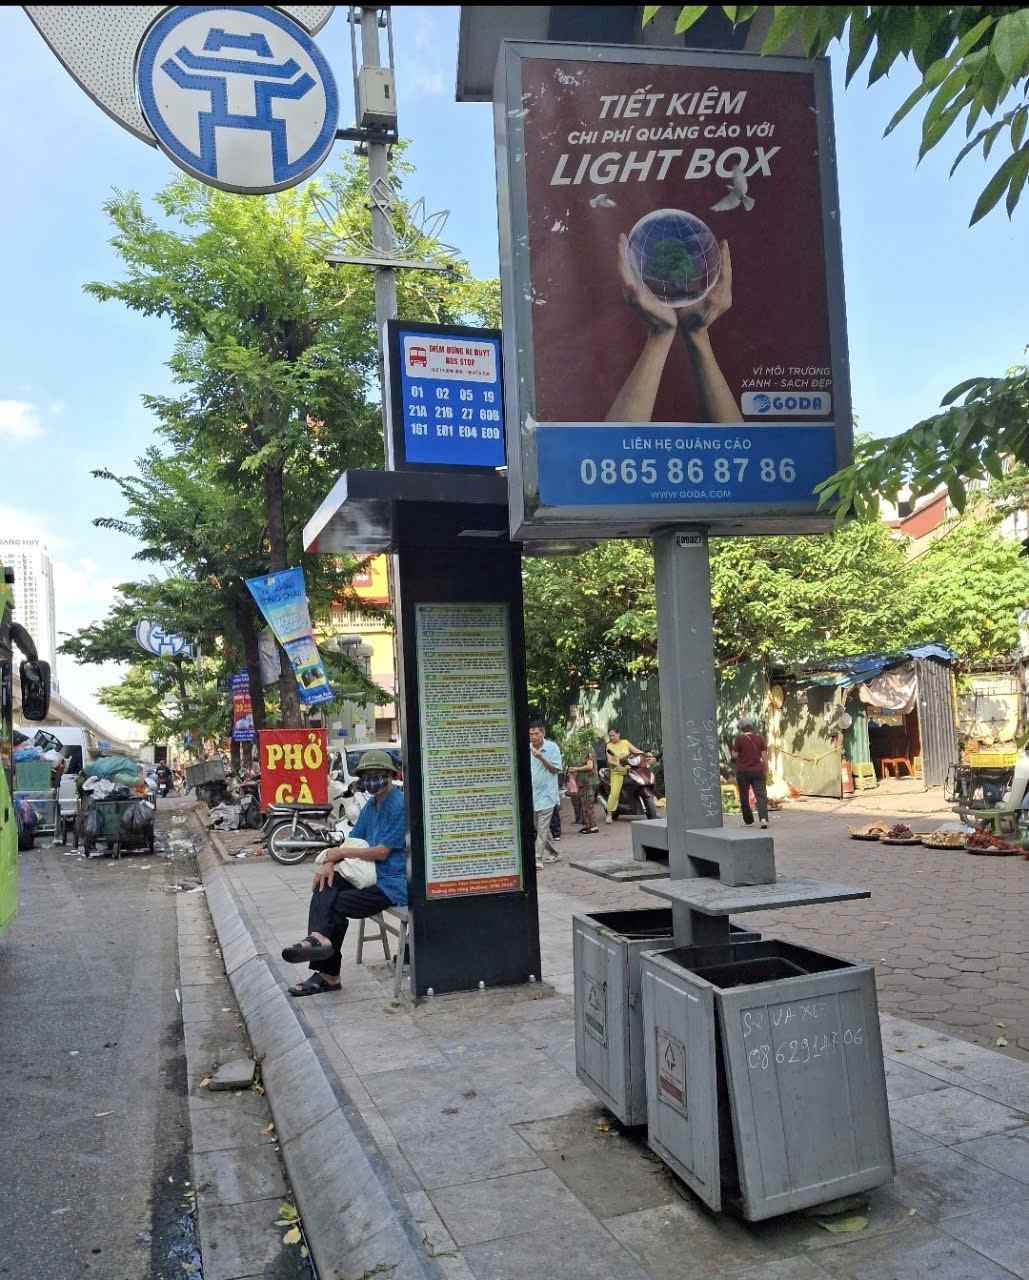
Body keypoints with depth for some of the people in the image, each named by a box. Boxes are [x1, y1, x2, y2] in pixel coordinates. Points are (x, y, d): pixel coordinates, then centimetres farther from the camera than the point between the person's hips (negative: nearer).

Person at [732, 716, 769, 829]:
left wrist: (734, 745, 9)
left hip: (743, 771, -2)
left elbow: (735, 755, -5)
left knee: (744, 797, 13)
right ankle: (763, 818, -23)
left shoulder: (739, 739, -8)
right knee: (761, 795, -2)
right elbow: (764, 755, 2)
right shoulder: (759, 738, 3)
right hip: (757, 770, 2)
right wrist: (766, 770, 9)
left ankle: (748, 821, 21)